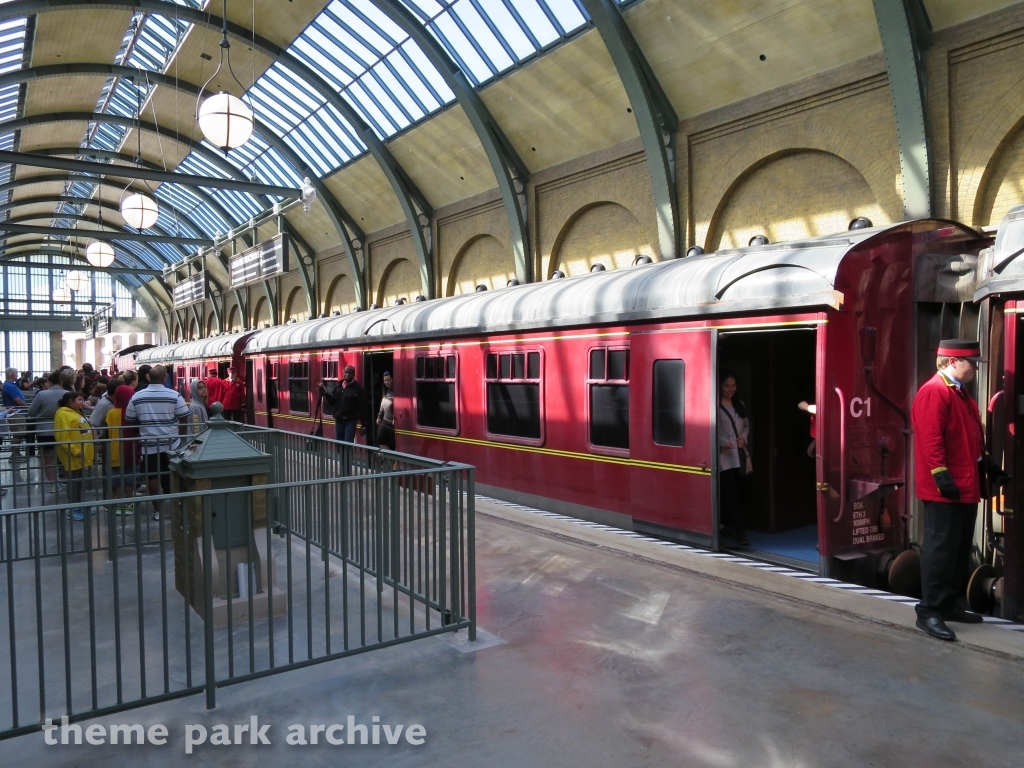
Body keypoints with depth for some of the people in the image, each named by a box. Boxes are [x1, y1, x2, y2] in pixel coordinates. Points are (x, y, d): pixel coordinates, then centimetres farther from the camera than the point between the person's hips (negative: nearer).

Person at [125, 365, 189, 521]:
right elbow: (184, 419, -7)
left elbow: (129, 421, 4)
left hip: (148, 444, 1)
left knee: (152, 476, 8)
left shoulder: (137, 397, -3)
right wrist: (180, 435, 9)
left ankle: (157, 510, 10)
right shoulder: (174, 395, -10)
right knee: (171, 476, 12)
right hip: (171, 444, -1)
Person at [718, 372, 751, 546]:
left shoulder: (739, 404, 15)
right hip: (724, 456, -7)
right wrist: (722, 443, -25)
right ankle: (740, 531, -9)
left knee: (734, 493, 12)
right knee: (732, 494, -10)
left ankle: (727, 522, 28)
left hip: (739, 455, 7)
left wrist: (744, 437, 2)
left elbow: (746, 425, 21)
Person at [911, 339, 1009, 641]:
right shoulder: (933, 392, -14)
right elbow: (930, 439, -22)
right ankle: (929, 611, 0)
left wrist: (989, 466, 24)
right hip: (944, 491, -10)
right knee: (941, 549, -7)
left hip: (967, 488, 10)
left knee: (961, 549, 16)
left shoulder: (961, 393, 18)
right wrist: (941, 475, -25)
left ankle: (953, 604, 26)